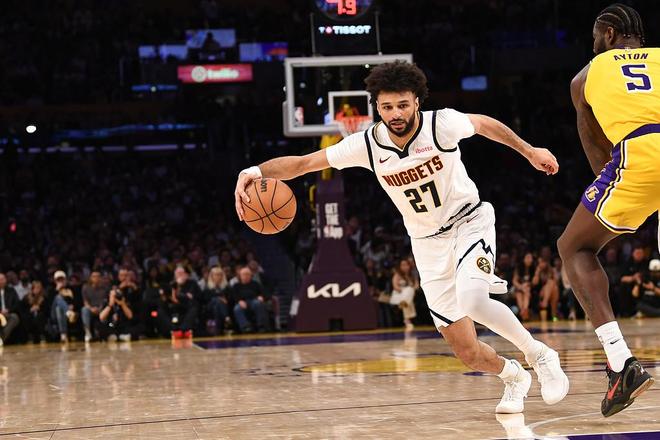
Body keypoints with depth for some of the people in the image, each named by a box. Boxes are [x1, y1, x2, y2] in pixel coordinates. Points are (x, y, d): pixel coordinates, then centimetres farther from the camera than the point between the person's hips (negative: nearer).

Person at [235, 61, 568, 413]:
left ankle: (540, 355, -9)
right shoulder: (367, 144, -16)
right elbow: (301, 163, -13)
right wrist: (254, 172, -31)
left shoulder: (442, 124, -20)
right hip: (428, 243, 3)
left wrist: (528, 151, 13)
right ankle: (513, 377, 33)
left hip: (469, 222, -2)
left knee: (472, 300, -34)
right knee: (468, 353, -2)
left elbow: (484, 123, 2)